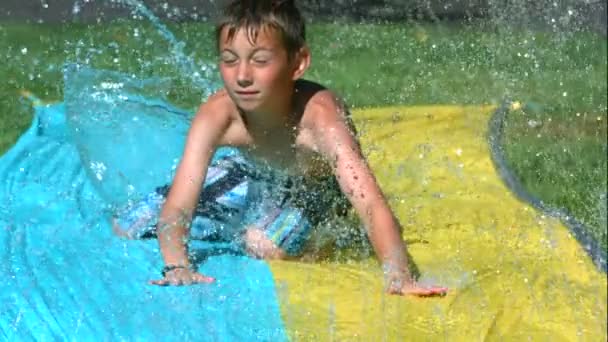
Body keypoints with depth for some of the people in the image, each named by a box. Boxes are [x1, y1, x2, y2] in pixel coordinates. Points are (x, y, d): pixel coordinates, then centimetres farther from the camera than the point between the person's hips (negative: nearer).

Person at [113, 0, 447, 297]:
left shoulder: (319, 116, -44)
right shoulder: (216, 115, -34)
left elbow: (370, 203, -54)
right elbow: (176, 208, -37)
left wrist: (399, 279, -70)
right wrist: (177, 268, -57)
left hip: (315, 187, -3)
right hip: (255, 175, 4)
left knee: (265, 245, -33)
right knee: (128, 228, 1)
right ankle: (241, 223, 24)